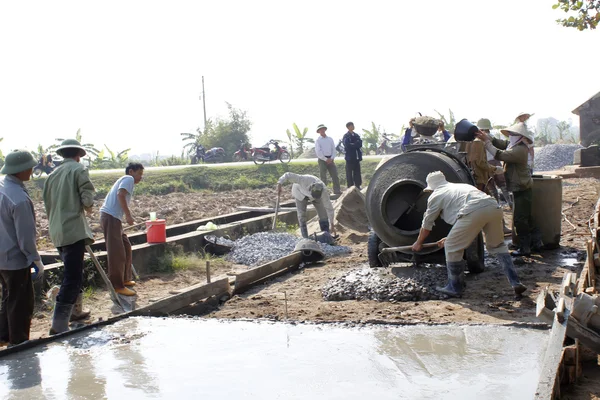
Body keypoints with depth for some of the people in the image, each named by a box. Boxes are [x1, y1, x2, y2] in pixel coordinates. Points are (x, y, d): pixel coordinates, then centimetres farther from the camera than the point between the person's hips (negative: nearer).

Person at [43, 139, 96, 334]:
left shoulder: (53, 174, 13)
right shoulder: (79, 170, -6)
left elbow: (47, 203, 17)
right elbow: (87, 199, -15)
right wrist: (88, 206, 7)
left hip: (57, 231, 8)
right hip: (73, 229, -8)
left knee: (73, 272, 24)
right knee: (72, 277, -7)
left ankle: (76, 310, 37)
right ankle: (59, 325, -11)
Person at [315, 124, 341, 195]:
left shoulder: (330, 139, 12)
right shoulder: (318, 140, 0)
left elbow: (333, 149, 8)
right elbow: (318, 152, -8)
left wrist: (331, 158, -6)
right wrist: (326, 159, -13)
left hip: (330, 159, 4)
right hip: (322, 159, -4)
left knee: (335, 175, -1)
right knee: (323, 177, -2)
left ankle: (337, 190, 2)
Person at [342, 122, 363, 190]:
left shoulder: (356, 135, 14)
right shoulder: (346, 136, -4)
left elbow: (360, 144, 4)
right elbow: (347, 145, -17)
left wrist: (352, 145, -12)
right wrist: (356, 145, -8)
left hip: (357, 157, 6)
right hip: (350, 157, -6)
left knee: (357, 172, 7)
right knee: (349, 173, -1)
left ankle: (358, 186, 12)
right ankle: (350, 187, 2)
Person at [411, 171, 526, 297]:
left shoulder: (436, 196, 22)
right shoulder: (461, 186, 42)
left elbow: (427, 225, 30)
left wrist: (418, 243, 46)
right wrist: (452, 238, 60)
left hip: (474, 211, -7)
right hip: (494, 207, 7)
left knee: (452, 248, 10)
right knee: (497, 245, 25)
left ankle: (455, 288, 20)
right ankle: (515, 283, 20)